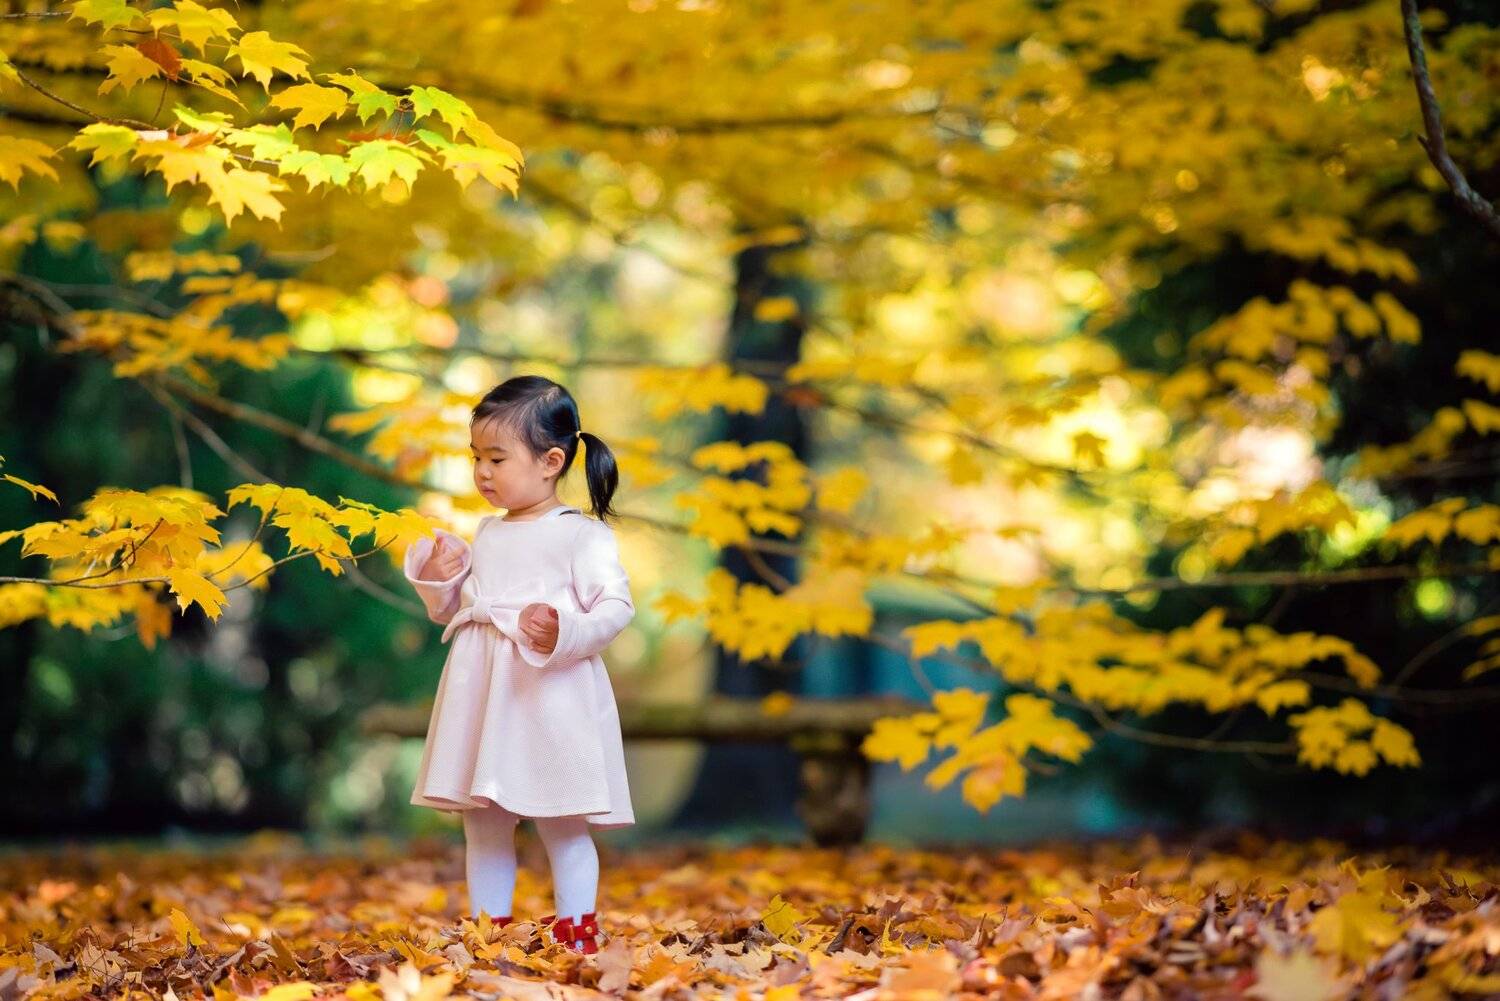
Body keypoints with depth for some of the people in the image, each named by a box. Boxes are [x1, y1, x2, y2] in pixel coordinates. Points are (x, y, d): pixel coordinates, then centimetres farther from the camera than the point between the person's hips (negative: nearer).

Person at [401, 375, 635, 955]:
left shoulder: (582, 536, -6)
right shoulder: (486, 536, 15)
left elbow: (617, 606, -15)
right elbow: (449, 612, 23)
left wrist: (566, 634, -31)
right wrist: (436, 581, 2)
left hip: (551, 698, -7)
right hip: (482, 698, 7)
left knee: (562, 825, -1)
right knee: (483, 824, 10)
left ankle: (575, 934, 6)